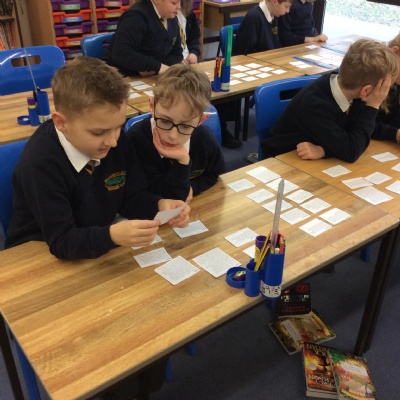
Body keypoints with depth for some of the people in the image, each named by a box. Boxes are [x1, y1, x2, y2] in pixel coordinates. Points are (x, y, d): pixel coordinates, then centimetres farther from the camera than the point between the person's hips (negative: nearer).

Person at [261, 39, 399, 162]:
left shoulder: (347, 88, -13)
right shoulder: (314, 104, -31)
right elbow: (349, 152, -29)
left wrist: (323, 149, -27)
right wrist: (372, 107, -24)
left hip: (317, 160, 5)